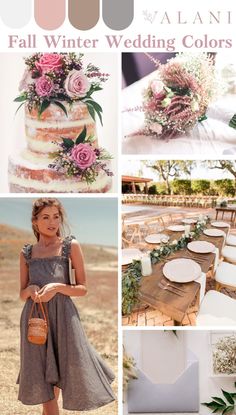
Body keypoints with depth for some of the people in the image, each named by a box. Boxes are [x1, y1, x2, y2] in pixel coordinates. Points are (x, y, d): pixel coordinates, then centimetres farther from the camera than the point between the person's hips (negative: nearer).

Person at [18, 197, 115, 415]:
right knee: (46, 388, 10)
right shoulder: (27, 252, 6)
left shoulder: (71, 245, -3)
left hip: (63, 316, -2)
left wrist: (57, 287, -18)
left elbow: (83, 288, -2)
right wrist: (31, 289, -11)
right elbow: (22, 293, 11)